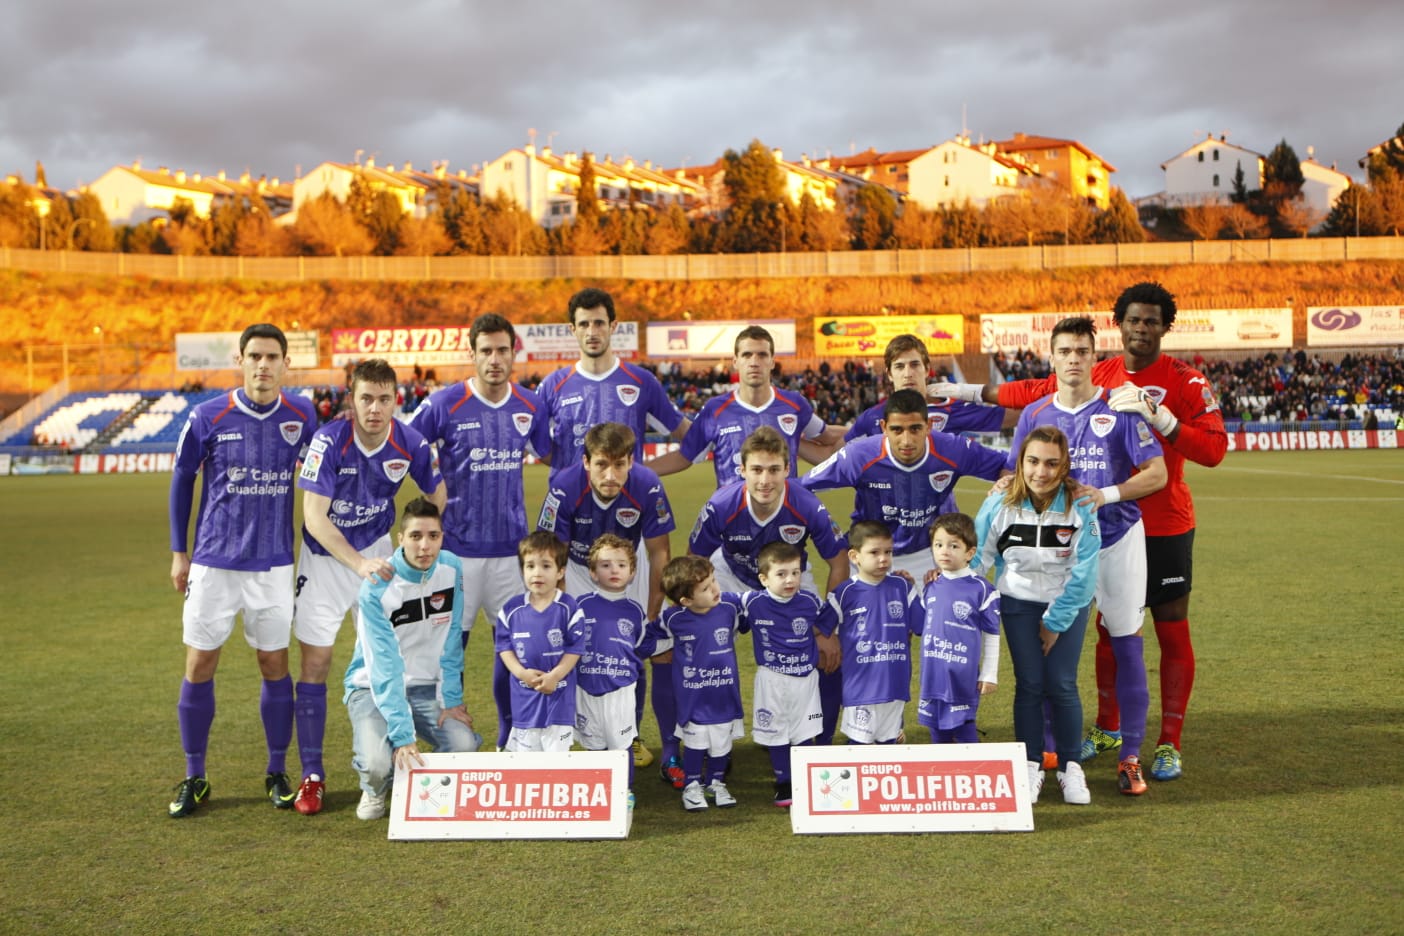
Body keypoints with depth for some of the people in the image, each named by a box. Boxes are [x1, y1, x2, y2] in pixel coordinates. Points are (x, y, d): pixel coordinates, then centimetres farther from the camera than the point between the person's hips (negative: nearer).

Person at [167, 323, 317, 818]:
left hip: (273, 564, 1)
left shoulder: (301, 416, -4)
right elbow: (182, 479, 5)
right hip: (213, 562, 0)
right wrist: (178, 551, 6)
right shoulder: (207, 417, -7)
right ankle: (194, 778, 19)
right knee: (199, 666, 4)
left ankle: (278, 773, 21)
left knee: (275, 665, 6)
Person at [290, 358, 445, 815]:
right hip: (325, 556, -2)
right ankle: (312, 776, 9)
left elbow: (437, 496, 3)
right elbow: (314, 517, -23)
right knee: (314, 662, -2)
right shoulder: (328, 441, -22)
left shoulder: (411, 444, -14)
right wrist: (359, 564, -30)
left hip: (378, 551, 2)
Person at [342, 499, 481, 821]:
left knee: (464, 745, -22)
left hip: (426, 685, 3)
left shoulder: (452, 569, -10)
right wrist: (402, 737, -32)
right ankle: (375, 791, 10)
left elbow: (451, 641, -2)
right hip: (374, 686, -3)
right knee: (378, 763, -29)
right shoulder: (376, 588, -23)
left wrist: (452, 699, -8)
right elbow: (385, 668, -27)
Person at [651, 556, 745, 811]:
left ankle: (717, 782, 35)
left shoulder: (730, 604, -16)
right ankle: (692, 785, 29)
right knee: (695, 740, 9)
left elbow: (735, 628, 7)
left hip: (725, 690, 2)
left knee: (722, 740, 14)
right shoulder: (673, 618, -18)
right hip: (692, 693, -2)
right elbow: (654, 636, 4)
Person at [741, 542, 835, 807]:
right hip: (771, 679, -1)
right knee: (775, 734, 9)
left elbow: (829, 619, 11)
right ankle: (783, 785, 25)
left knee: (805, 733, 10)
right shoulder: (753, 603, -13)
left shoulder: (810, 602, -8)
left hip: (805, 678, 1)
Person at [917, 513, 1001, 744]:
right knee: (937, 729, 14)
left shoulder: (981, 589, -10)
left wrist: (989, 674, -5)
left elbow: (992, 635, -6)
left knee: (963, 727, 5)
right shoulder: (930, 588, 5)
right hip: (933, 675, 5)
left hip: (963, 678, -5)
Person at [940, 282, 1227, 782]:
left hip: (1165, 528, -3)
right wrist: (968, 391, 19)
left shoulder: (1185, 381, -7)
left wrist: (1158, 415, -26)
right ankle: (1108, 727, 30)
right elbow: (1035, 392, 15)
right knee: (1110, 627, 13)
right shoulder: (1096, 377, 4)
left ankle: (1170, 744, 13)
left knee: (1173, 632, 2)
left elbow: (1213, 448, -15)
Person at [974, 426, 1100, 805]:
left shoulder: (1079, 506, -19)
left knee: (1061, 685, -5)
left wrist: (1055, 622, -11)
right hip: (1019, 603, 1)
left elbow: (1083, 571, -14)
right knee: (1029, 684, -1)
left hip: (1068, 604, -1)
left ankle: (1070, 766, 13)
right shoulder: (1000, 503, -16)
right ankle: (1031, 766, 13)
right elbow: (977, 557, -7)